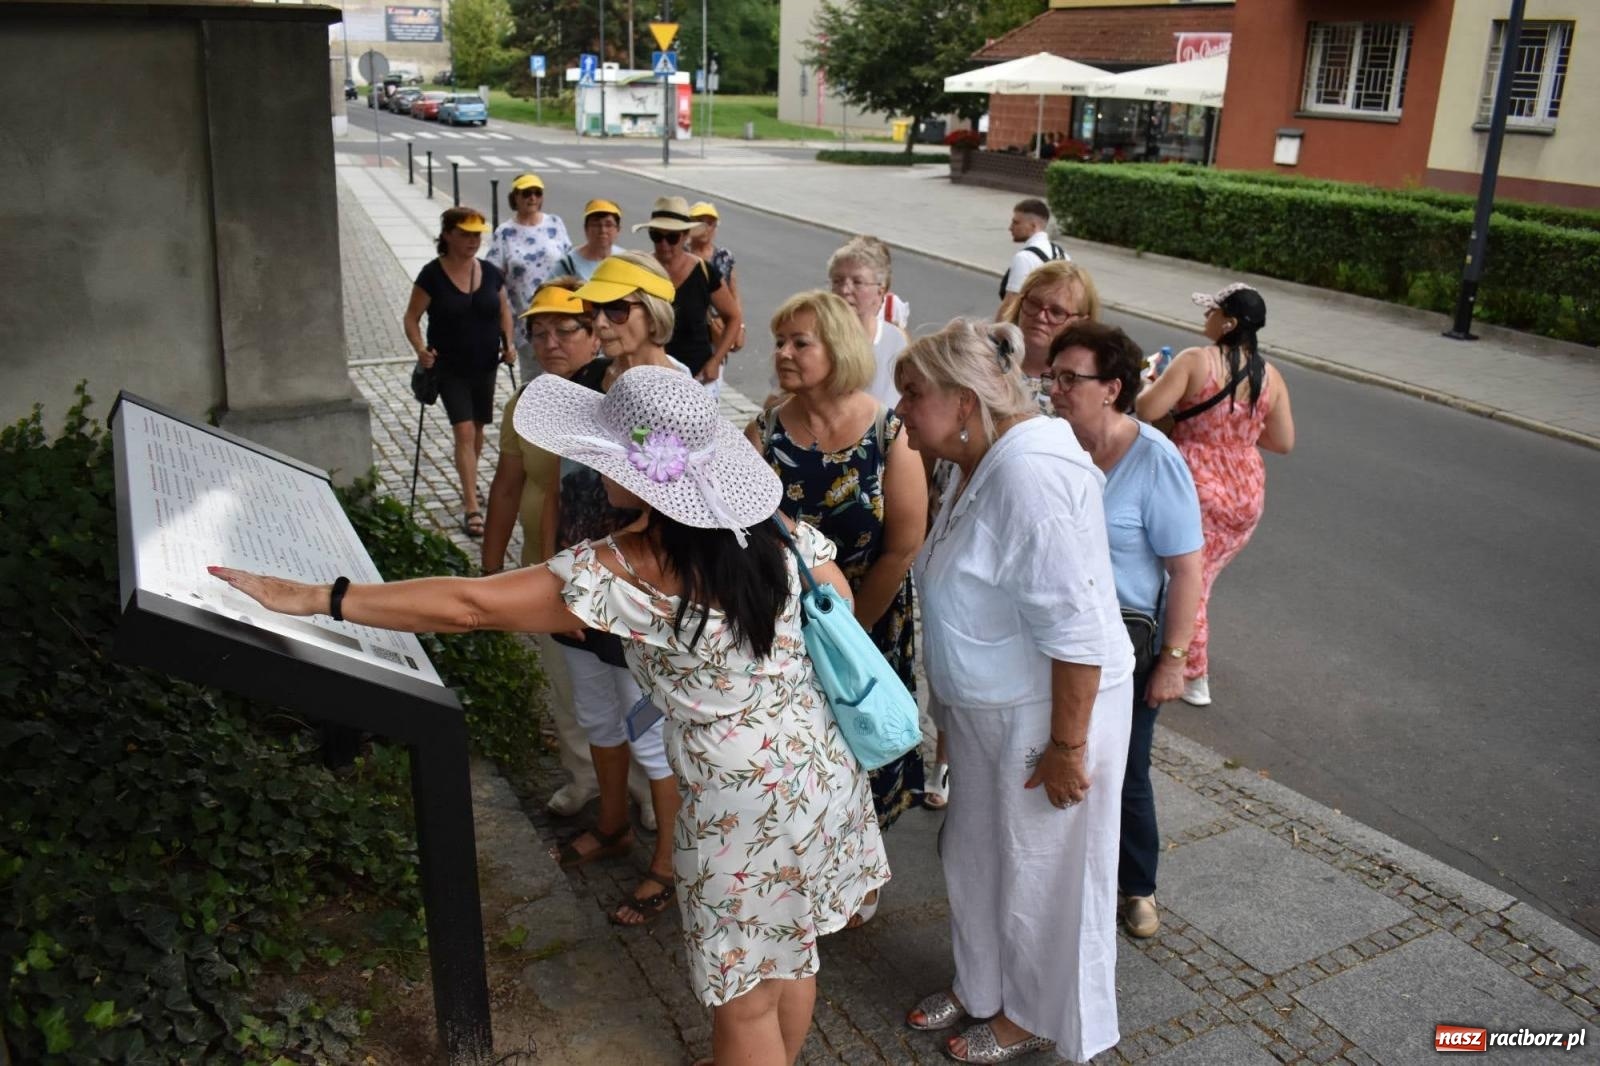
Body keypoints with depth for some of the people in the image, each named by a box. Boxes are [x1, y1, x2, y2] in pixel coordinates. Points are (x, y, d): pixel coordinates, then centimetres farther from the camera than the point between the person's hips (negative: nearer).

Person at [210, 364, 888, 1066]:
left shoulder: (622, 574, -24)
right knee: (789, 957, 28)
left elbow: (467, 606, -22)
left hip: (745, 815, -7)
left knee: (744, 1007, 16)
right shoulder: (777, 531, -8)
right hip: (826, 775, 7)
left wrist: (313, 598, -15)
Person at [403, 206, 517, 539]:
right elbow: (412, 318, -6)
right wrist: (420, 349, -22)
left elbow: (504, 309, 14)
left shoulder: (491, 272, -1)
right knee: (464, 431, -11)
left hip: (485, 365, 4)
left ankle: (469, 486, 41)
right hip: (449, 367, -4)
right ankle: (472, 509, -9)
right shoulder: (432, 275, -12)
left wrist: (508, 342, -1)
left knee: (478, 428, 17)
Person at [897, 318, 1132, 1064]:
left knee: (1038, 873, 12)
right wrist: (956, 708, 19)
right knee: (977, 856, 23)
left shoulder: (1030, 475, -28)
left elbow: (1075, 626, -29)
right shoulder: (980, 465, 3)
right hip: (988, 709, 9)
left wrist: (1067, 745, -24)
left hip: (1047, 712, -9)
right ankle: (982, 986, 46)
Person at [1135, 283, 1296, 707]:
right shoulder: (1270, 376, 1)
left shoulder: (1196, 361, -15)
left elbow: (1146, 410, -19)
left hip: (1199, 488, -6)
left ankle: (1195, 680, 20)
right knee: (1200, 580, 21)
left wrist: (1151, 380, 2)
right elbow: (1284, 442, 4)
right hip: (1248, 494, 6)